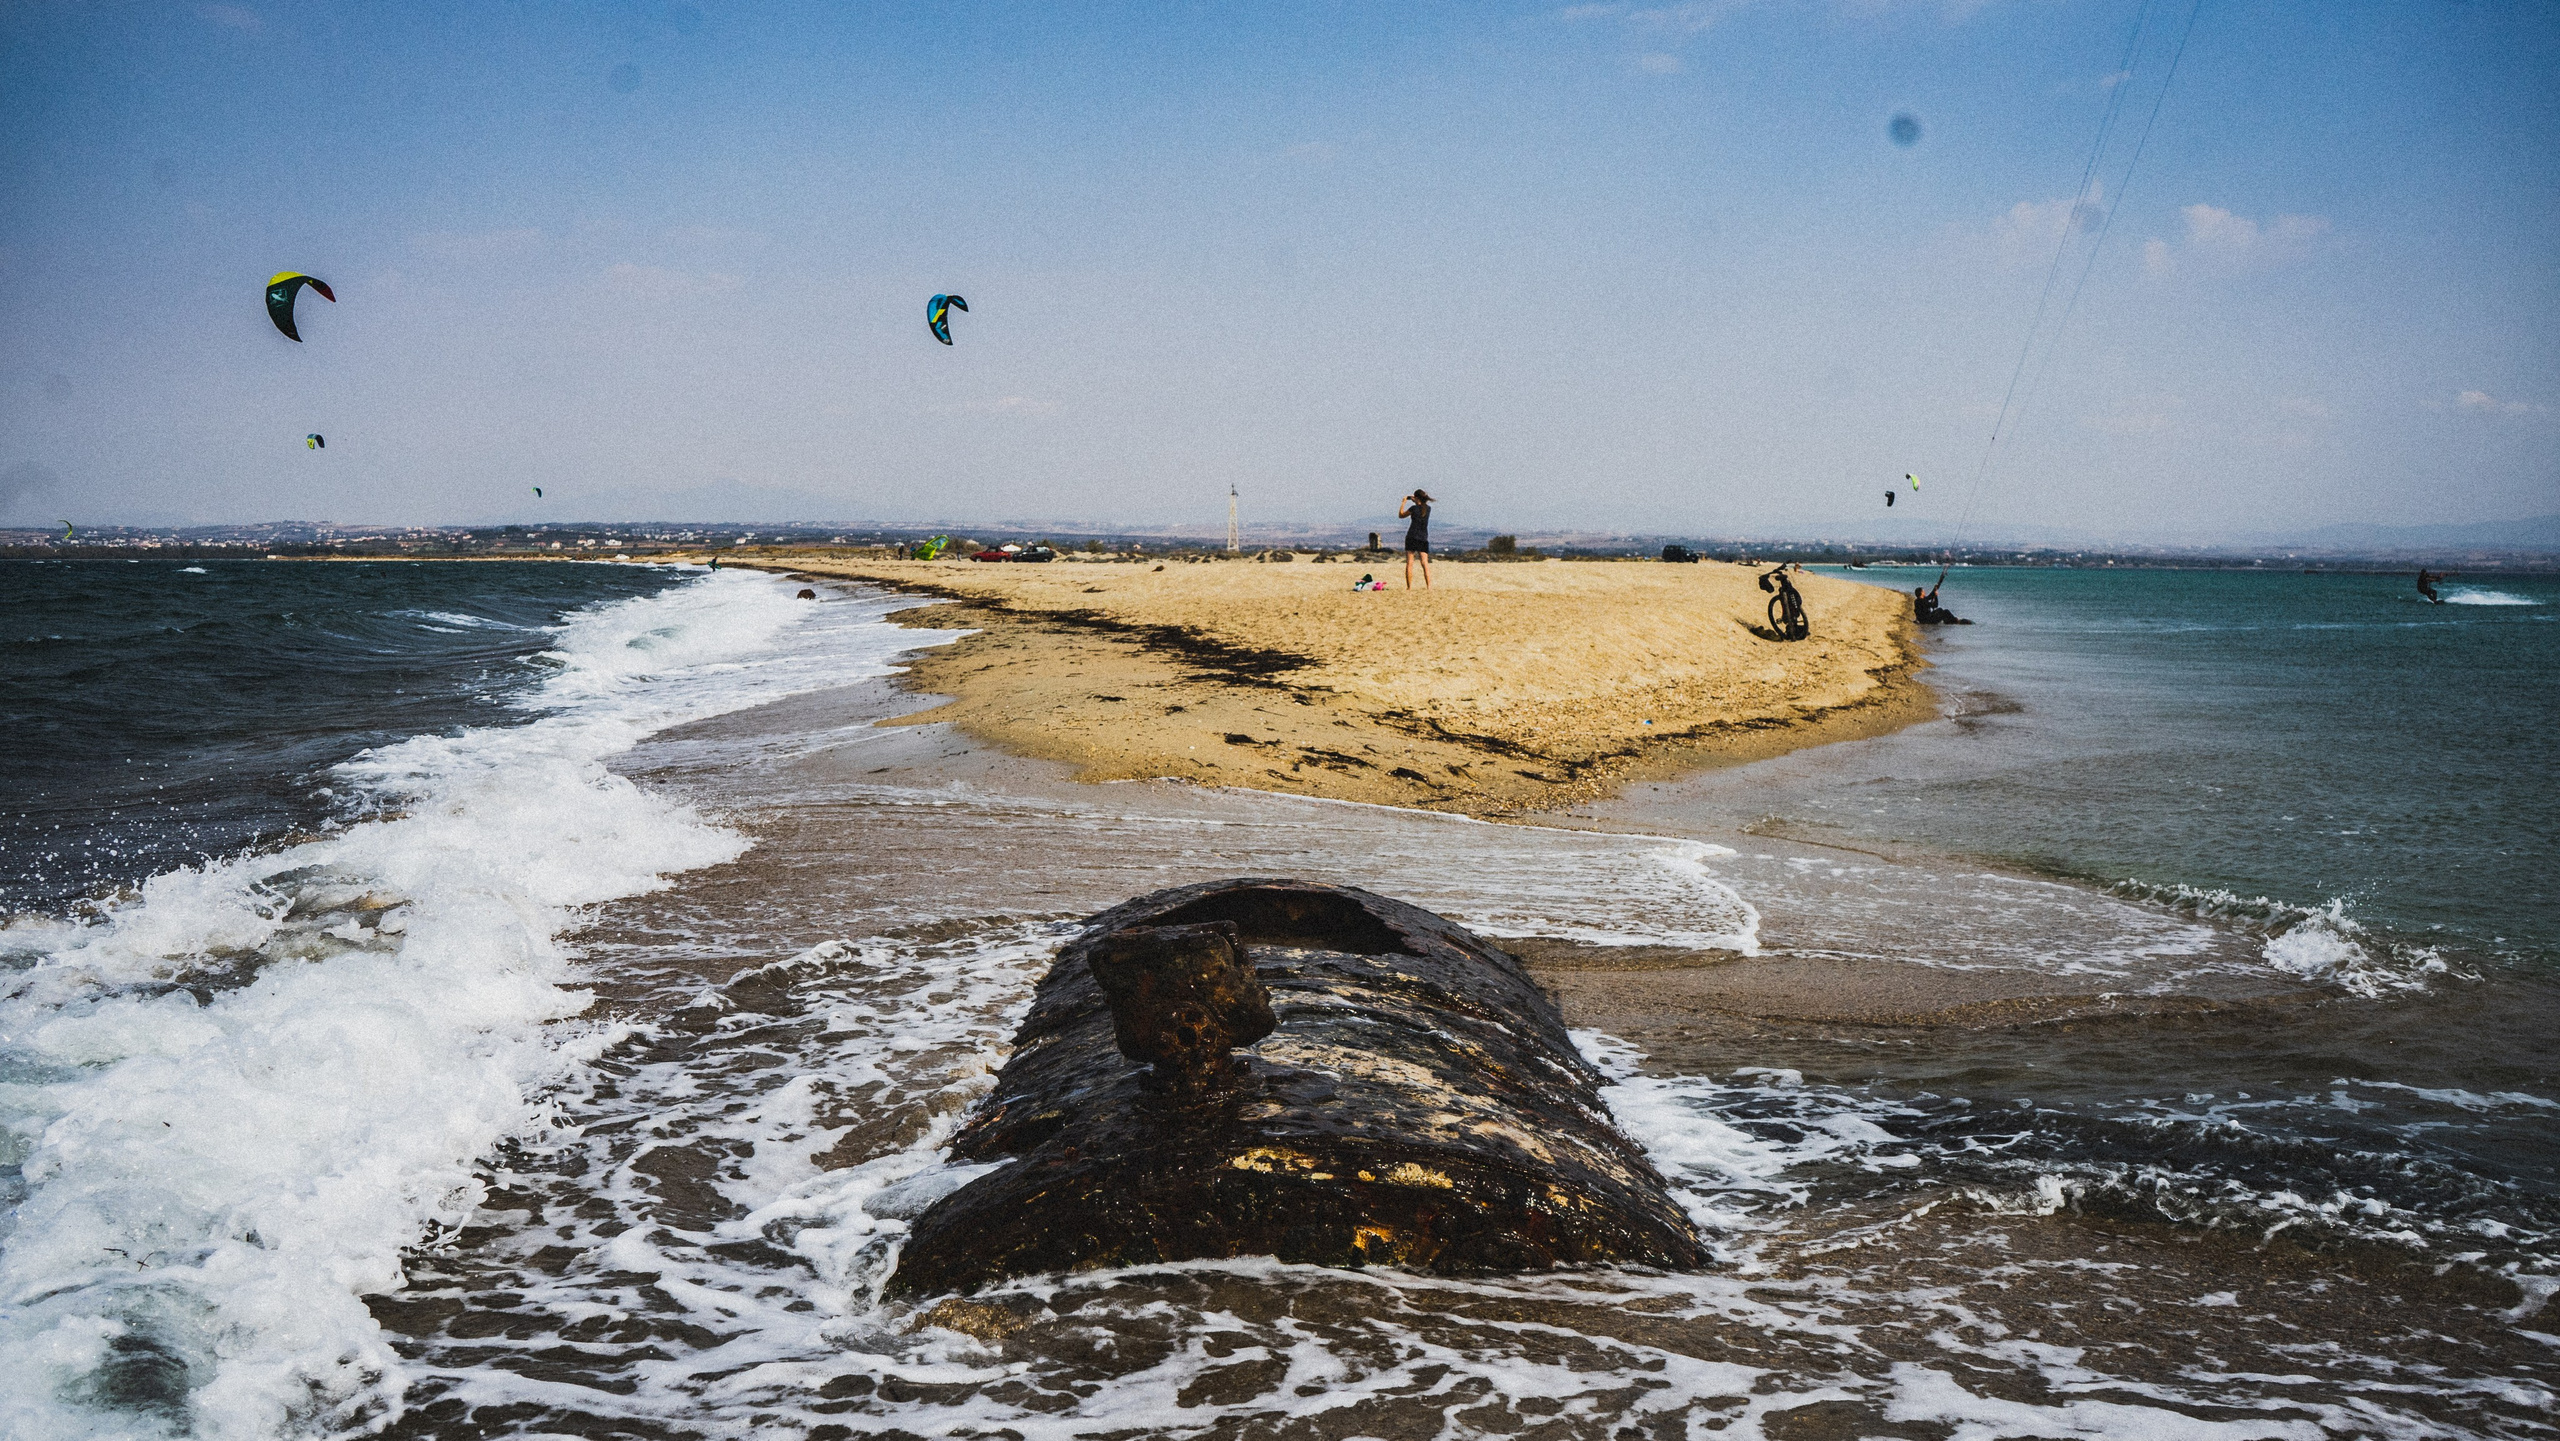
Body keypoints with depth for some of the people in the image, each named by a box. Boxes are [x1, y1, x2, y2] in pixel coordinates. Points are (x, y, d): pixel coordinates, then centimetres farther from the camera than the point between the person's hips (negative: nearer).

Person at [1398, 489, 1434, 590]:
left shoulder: (1414, 508, -8)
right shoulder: (1428, 508, 5)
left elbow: (1401, 515, 6)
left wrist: (1403, 502, 15)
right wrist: (1415, 501, 26)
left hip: (1412, 537, -4)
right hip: (1423, 538, 4)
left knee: (1409, 563, 0)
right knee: (1425, 563, -1)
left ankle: (1409, 586, -3)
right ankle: (1429, 586, -11)